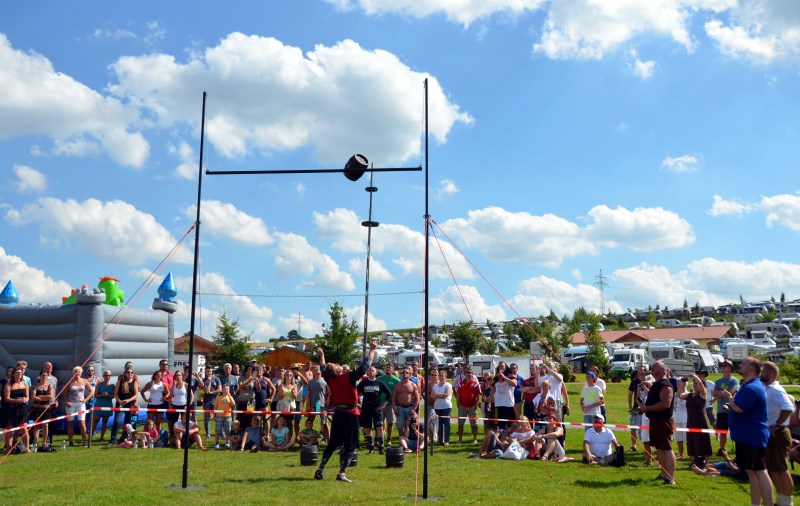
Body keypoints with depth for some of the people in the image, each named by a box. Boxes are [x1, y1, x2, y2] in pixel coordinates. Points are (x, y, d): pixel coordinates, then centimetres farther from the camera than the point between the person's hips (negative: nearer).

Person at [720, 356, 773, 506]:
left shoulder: (752, 388, -20)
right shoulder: (748, 386, 15)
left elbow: (738, 408, -26)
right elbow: (739, 405, 24)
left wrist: (728, 396, -9)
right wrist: (730, 396, 9)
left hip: (752, 436, -11)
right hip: (746, 436, 11)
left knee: (759, 471, -8)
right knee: (751, 471, 14)